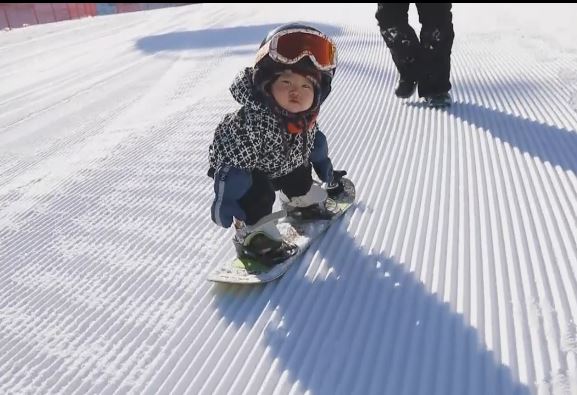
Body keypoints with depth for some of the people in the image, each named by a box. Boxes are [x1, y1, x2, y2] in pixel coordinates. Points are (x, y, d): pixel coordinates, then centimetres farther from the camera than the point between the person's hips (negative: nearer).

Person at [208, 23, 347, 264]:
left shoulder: (305, 115, -21)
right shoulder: (253, 119, -45)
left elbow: (312, 143, 1)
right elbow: (233, 162, -39)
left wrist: (327, 174, 13)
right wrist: (225, 202, -35)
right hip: (239, 164, -7)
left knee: (300, 179, 20)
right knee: (258, 195, -25)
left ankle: (303, 203, 50)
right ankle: (254, 236, -5)